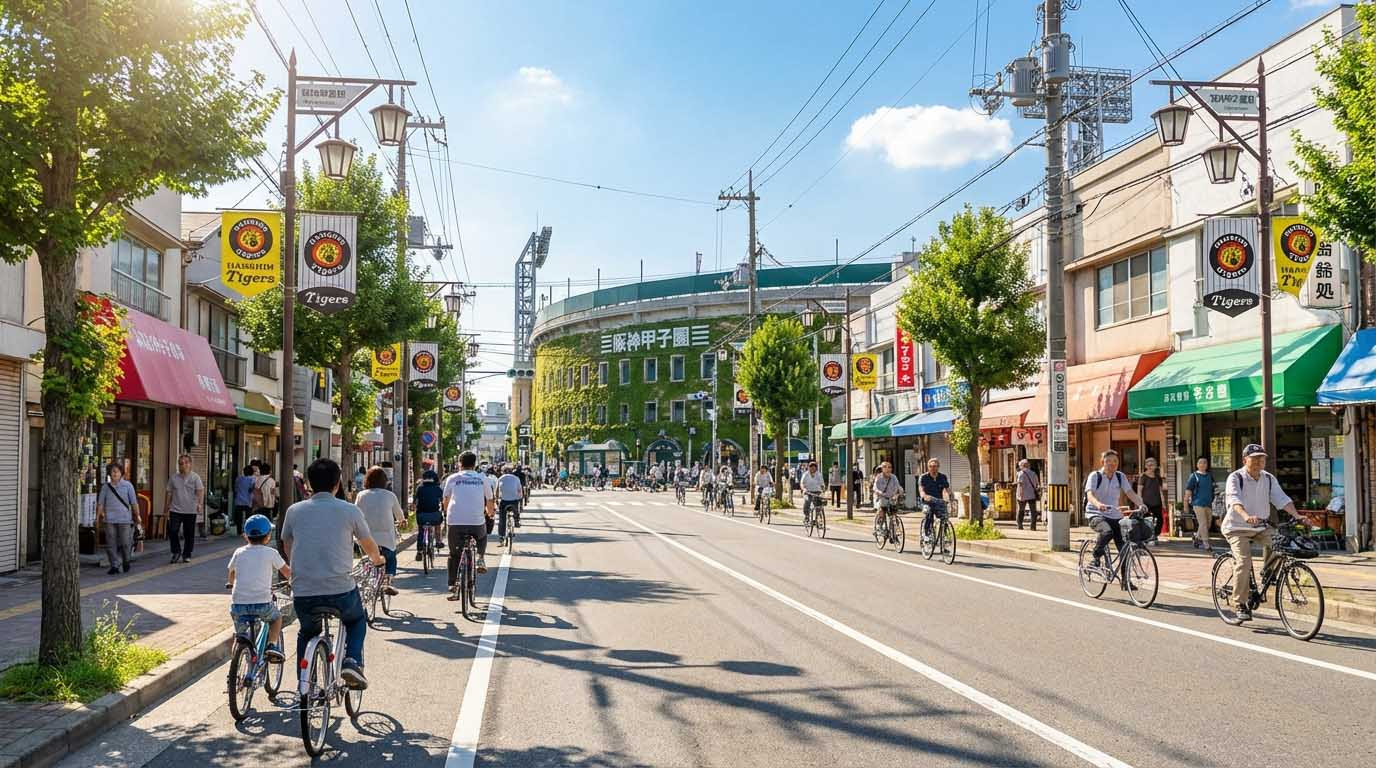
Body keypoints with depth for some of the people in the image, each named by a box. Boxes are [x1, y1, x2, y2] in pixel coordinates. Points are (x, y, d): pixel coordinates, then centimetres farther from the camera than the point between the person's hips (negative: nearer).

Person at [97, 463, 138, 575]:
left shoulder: (127, 485, 2)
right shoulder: (106, 487, 7)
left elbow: (134, 502, 3)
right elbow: (100, 503, 11)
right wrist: (98, 516, 7)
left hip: (124, 519, -2)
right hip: (110, 519, 2)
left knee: (125, 542, -1)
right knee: (111, 544, 1)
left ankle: (126, 561, 23)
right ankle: (114, 565, 8)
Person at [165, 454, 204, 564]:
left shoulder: (195, 477, 0)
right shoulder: (173, 477, 7)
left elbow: (200, 491, -10)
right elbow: (169, 493, 12)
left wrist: (200, 503, -26)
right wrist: (167, 508, 9)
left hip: (190, 511, -1)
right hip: (175, 510, 1)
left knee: (189, 534, 4)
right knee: (172, 531, -9)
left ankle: (186, 555, 16)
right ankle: (176, 552, 8)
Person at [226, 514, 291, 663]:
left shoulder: (239, 552, 10)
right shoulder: (270, 553, 2)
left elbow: (231, 574, 28)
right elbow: (287, 573, 13)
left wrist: (231, 583, 49)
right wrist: (291, 577, 34)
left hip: (238, 605, 2)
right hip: (262, 603, -2)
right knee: (276, 617, 28)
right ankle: (272, 645, 8)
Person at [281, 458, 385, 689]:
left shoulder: (294, 511, 7)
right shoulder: (350, 511, 2)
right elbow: (369, 546, 19)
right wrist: (377, 559, 42)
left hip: (303, 594, 2)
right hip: (341, 591, -2)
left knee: (307, 632, 31)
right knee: (357, 621, 30)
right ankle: (352, 661, 7)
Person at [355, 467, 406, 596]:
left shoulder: (361, 495, 2)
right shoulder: (390, 495, 2)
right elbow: (399, 514, 17)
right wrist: (401, 520, 40)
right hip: (386, 539, -1)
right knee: (391, 560, 21)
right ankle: (387, 581, -1)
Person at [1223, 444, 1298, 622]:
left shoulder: (1269, 479, 4)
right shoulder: (1236, 478, -12)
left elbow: (1281, 499, -5)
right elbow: (1235, 500, -29)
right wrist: (1246, 516, -48)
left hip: (1261, 527, 5)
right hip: (1238, 527, -5)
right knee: (1244, 561, -21)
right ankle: (1241, 605, -11)